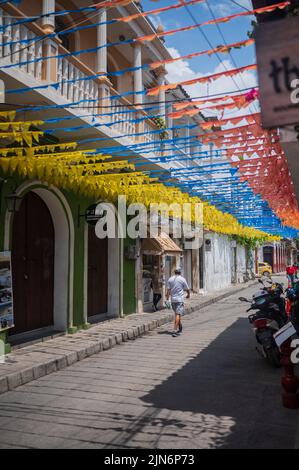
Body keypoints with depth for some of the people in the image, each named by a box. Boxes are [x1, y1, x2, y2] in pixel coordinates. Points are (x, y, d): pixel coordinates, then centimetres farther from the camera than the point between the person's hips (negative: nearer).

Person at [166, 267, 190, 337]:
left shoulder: (170, 279, 6)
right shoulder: (182, 279, -3)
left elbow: (168, 289, 3)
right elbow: (187, 289, 5)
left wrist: (167, 296, 13)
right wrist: (188, 294, 23)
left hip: (173, 299, 4)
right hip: (180, 299, -4)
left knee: (177, 313, 19)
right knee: (178, 314, -8)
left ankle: (180, 328, 30)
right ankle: (175, 330, -15)